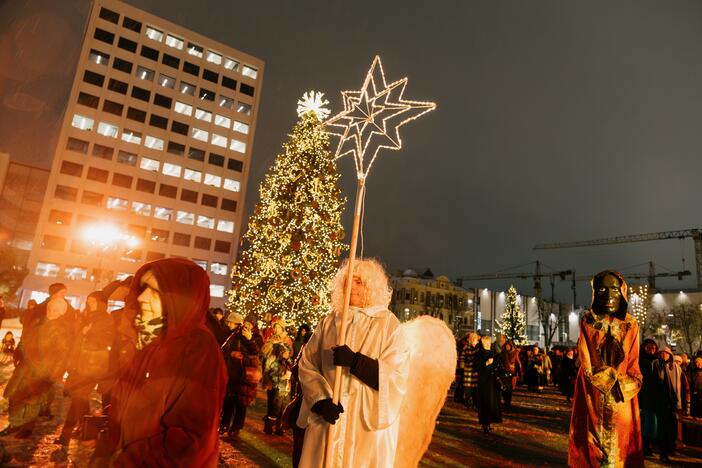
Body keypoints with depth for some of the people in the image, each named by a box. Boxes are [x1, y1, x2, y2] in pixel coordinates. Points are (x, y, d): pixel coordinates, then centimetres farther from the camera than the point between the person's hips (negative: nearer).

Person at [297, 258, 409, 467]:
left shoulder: (388, 324, -4)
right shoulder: (329, 322, 4)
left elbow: (398, 375, -10)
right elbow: (307, 365, 2)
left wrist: (355, 361, -21)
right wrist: (320, 400, -13)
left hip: (369, 421, -2)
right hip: (327, 419, 3)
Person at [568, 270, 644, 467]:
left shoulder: (631, 325, 3)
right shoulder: (588, 321, -2)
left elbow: (633, 365, 2)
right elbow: (587, 363, -5)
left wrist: (619, 386, -11)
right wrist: (613, 381, -11)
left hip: (621, 398, 1)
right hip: (593, 395, -1)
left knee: (619, 444, 5)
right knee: (593, 446, 2)